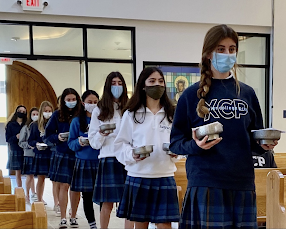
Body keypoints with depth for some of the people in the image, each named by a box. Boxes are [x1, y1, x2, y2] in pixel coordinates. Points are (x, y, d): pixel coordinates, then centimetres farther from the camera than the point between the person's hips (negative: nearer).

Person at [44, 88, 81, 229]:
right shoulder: (57, 115, 2)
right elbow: (47, 136, 4)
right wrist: (58, 137, -14)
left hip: (78, 155, 1)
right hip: (63, 155, -1)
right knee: (64, 186, -3)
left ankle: (73, 217, 18)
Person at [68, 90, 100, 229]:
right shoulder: (77, 121, 4)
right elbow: (71, 143, 3)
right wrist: (79, 142, -17)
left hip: (100, 161, 0)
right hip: (84, 162, 0)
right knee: (87, 195, 6)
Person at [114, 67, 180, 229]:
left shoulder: (172, 114, 9)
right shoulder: (131, 114, 3)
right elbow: (121, 144, 2)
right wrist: (132, 155, -17)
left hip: (165, 177, 1)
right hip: (138, 177, -1)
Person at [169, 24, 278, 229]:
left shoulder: (247, 94, 11)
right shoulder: (192, 95, 2)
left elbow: (255, 140, 17)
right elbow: (175, 143, 2)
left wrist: (264, 145, -5)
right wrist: (195, 145, -18)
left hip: (243, 184, 3)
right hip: (205, 185, -3)